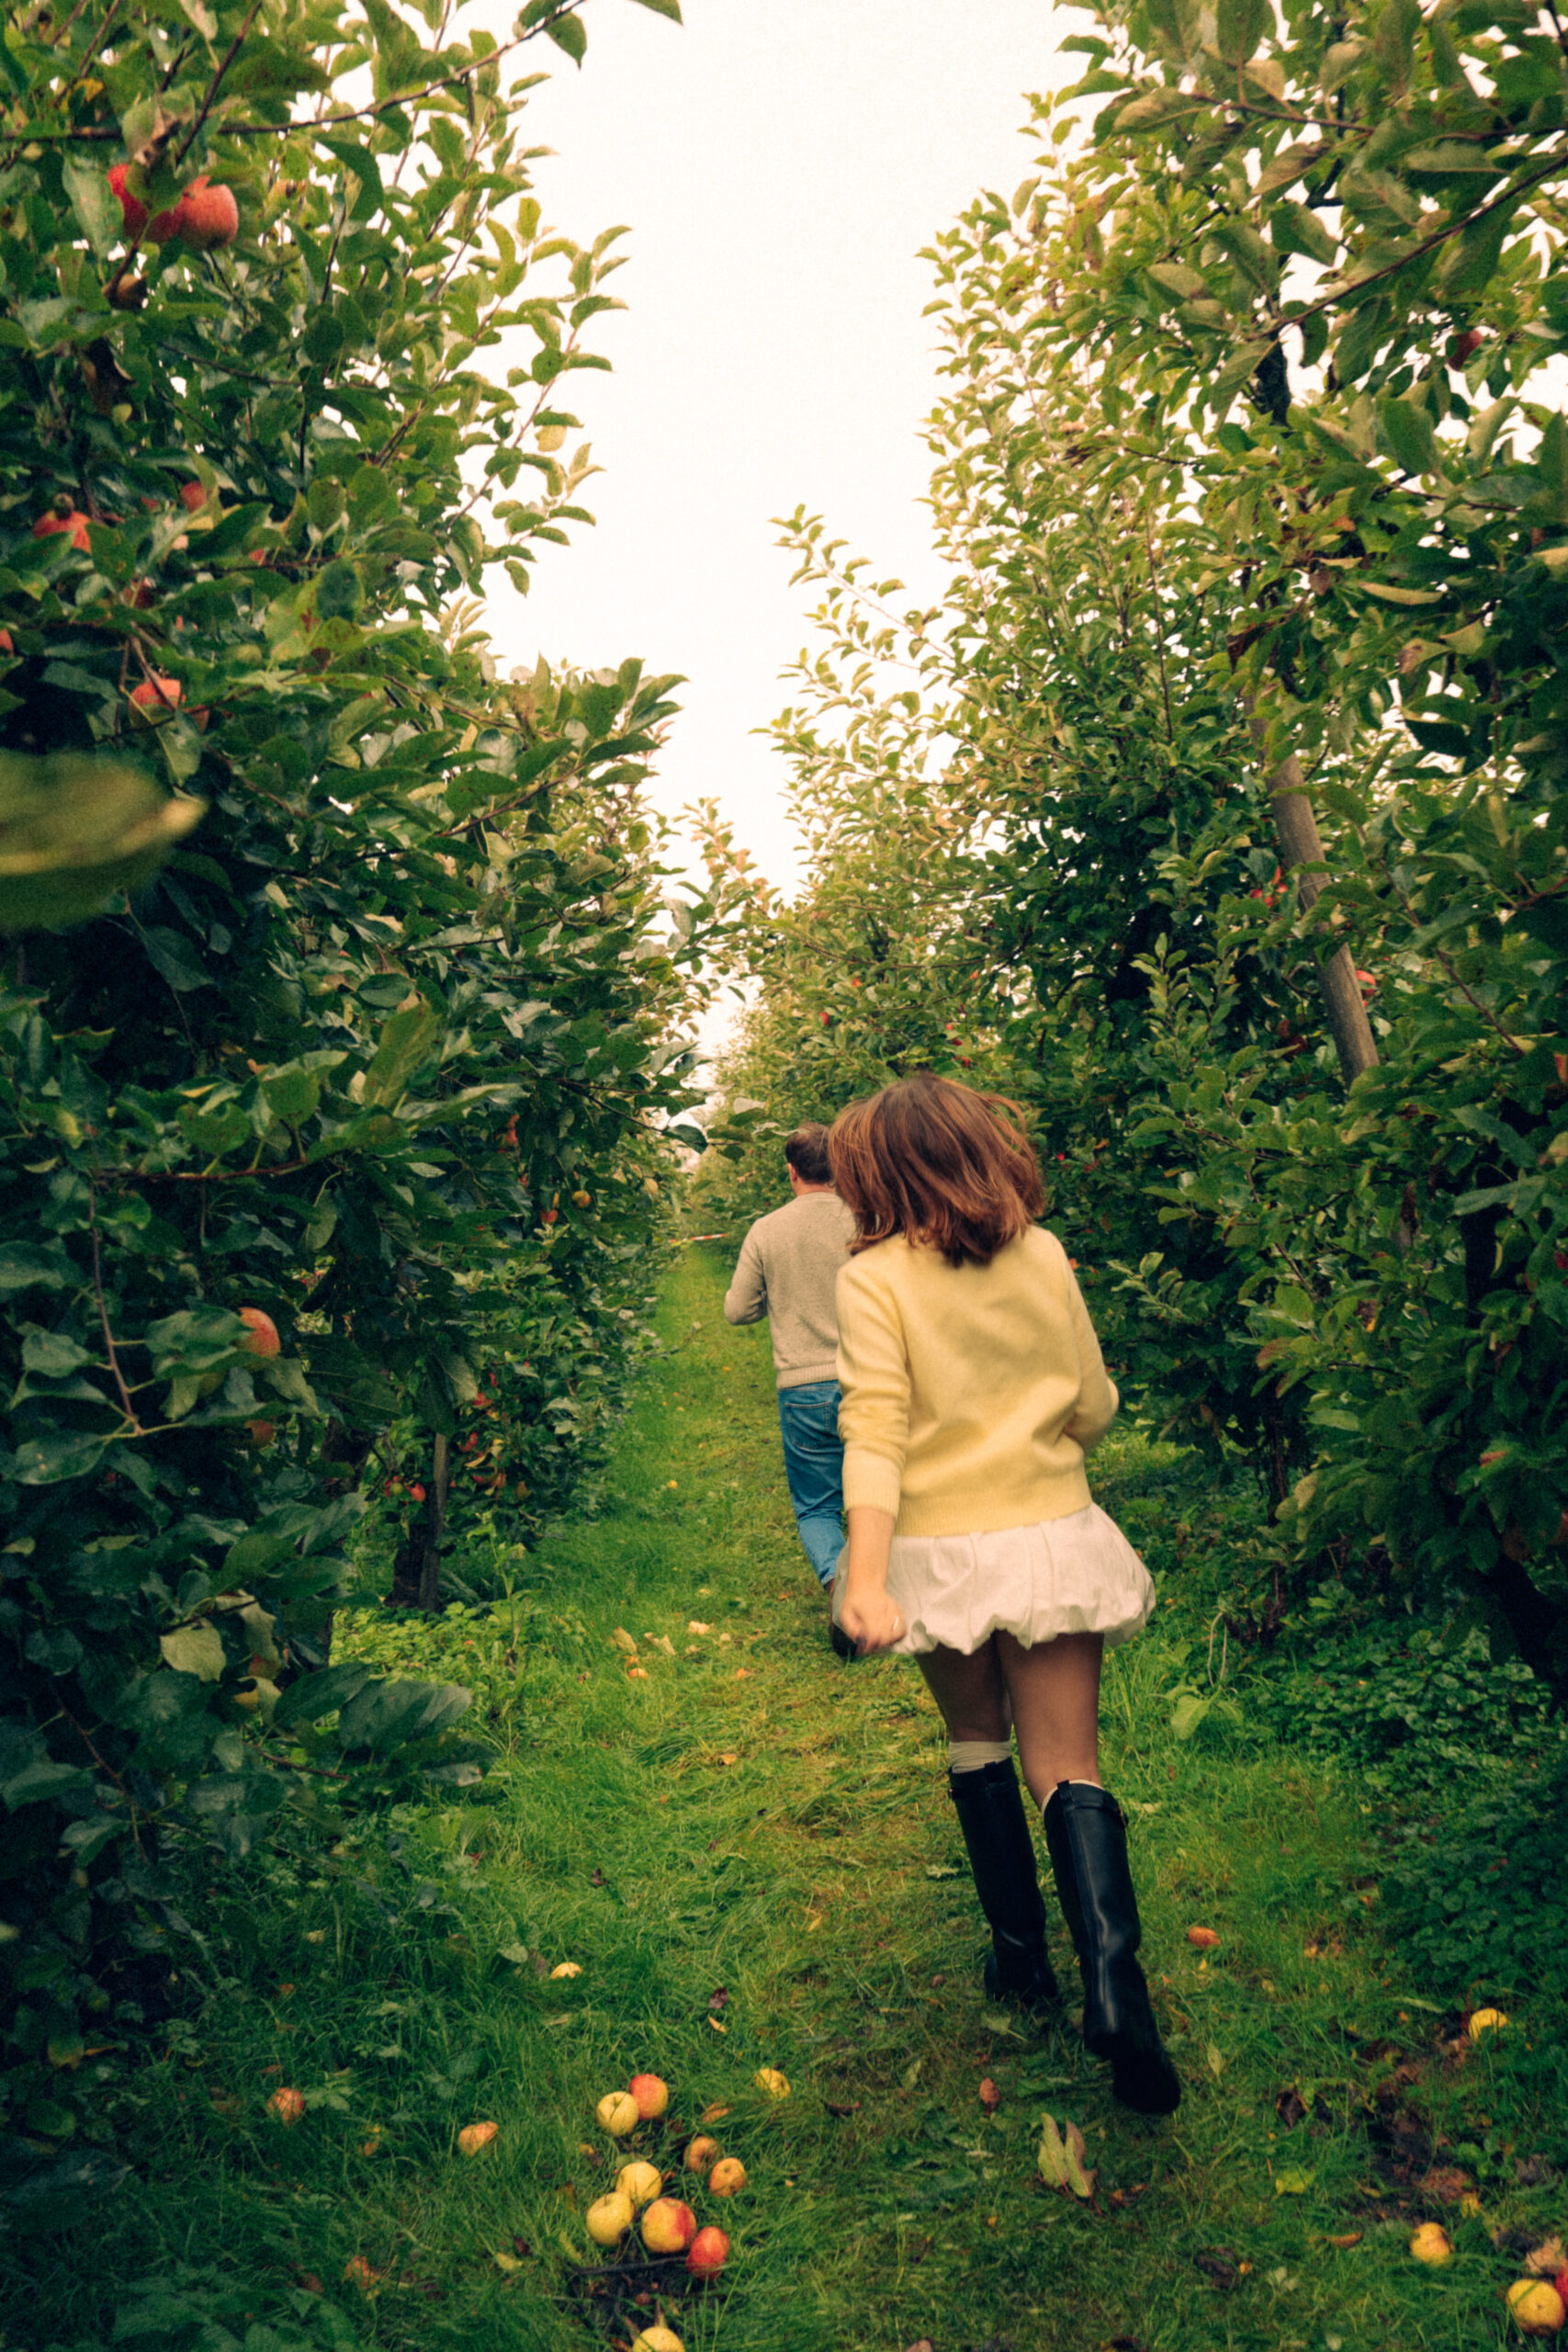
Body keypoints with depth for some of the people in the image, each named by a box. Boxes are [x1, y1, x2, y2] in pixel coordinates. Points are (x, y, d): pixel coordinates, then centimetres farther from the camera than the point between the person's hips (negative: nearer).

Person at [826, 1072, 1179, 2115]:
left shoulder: (875, 1278, -11)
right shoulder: (1045, 1256, -1)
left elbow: (876, 1432, -21)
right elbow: (1094, 1410, 7)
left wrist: (865, 1577, -25)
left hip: (944, 1550, -1)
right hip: (1053, 1534, 2)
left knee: (977, 1742, 21)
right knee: (1069, 1766, 7)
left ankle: (1021, 1951, 31)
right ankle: (1114, 1978, -9)